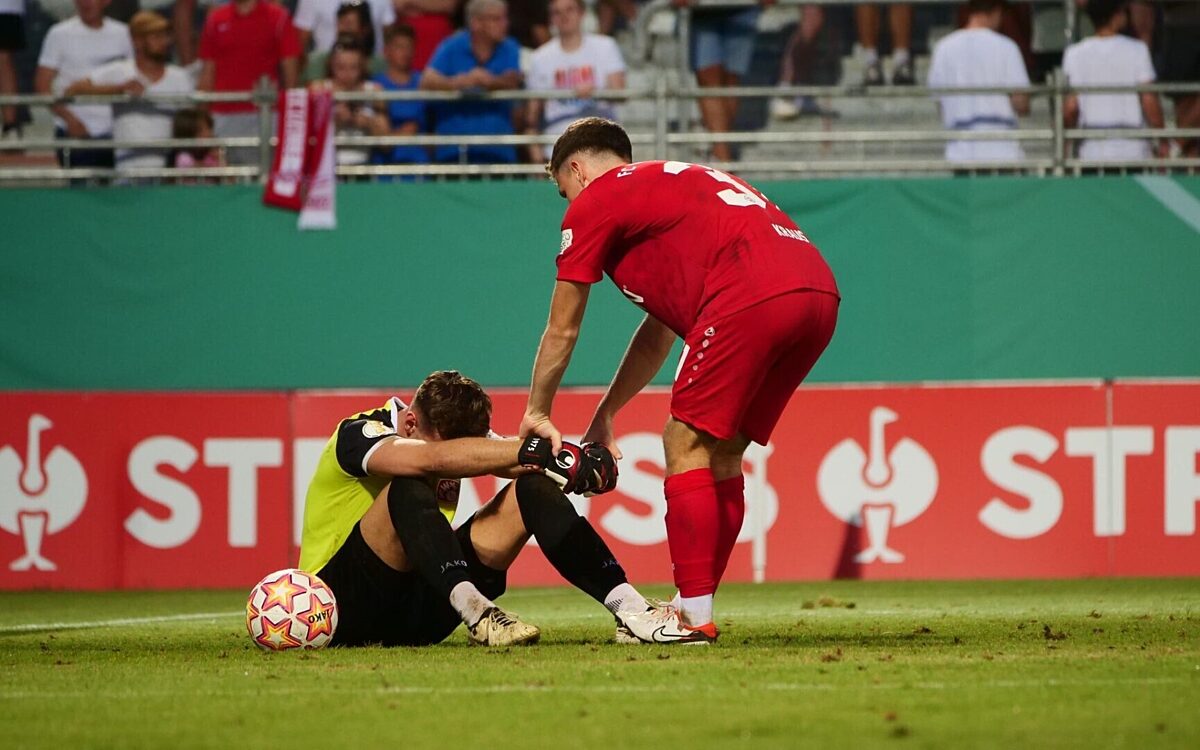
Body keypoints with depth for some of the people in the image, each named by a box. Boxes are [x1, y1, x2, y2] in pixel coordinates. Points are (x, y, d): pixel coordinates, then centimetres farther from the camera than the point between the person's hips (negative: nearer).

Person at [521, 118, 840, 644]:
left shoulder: (594, 202, 13)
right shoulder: (675, 182, 37)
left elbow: (562, 330, 19)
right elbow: (659, 336, 41)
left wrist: (537, 414, 31)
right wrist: (605, 416, 43)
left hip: (751, 298, -8)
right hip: (817, 290, 8)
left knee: (686, 444, 0)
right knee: (721, 452, 16)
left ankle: (694, 616, -4)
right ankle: (695, 607, 18)